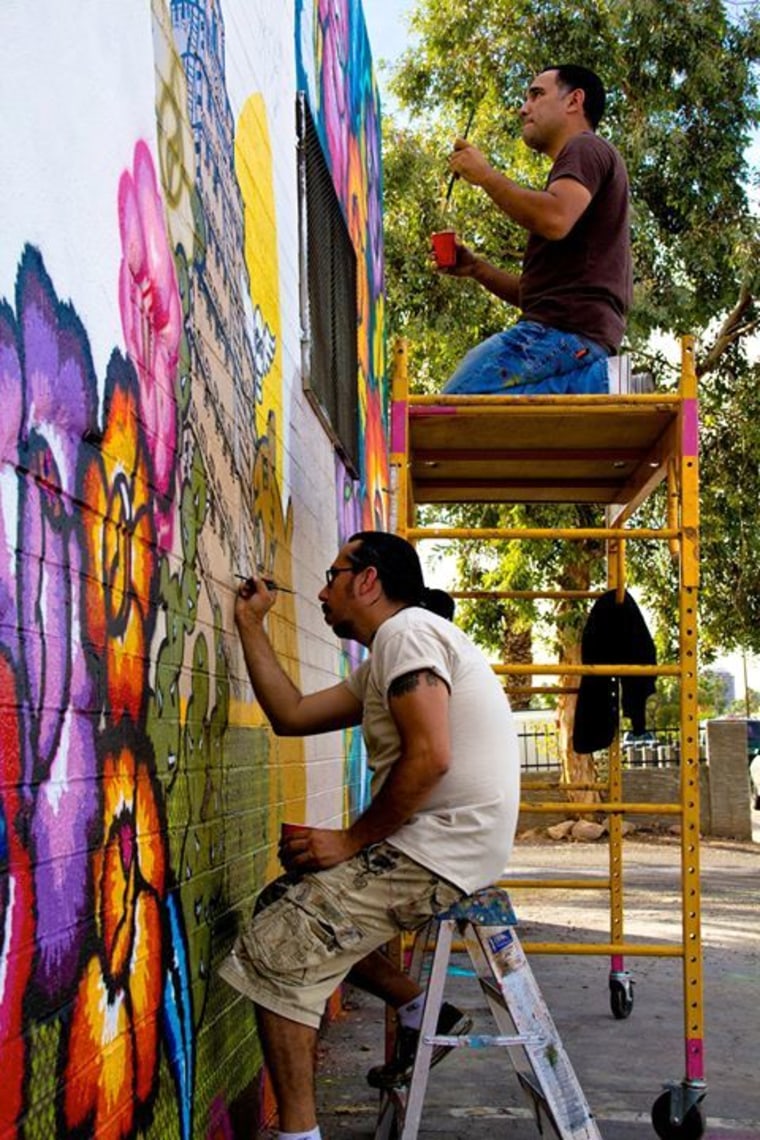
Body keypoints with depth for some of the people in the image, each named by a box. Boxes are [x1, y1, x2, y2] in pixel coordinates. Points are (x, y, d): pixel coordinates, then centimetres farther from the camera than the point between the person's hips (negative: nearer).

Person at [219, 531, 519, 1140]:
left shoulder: (407, 631, -12)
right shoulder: (382, 663, 20)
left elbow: (430, 758, -24)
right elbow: (291, 714, 21)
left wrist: (351, 841, -16)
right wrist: (250, 625, 23)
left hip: (439, 852, -11)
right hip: (433, 845, 11)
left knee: (274, 950, -13)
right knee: (287, 905, 21)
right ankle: (422, 1012, 19)